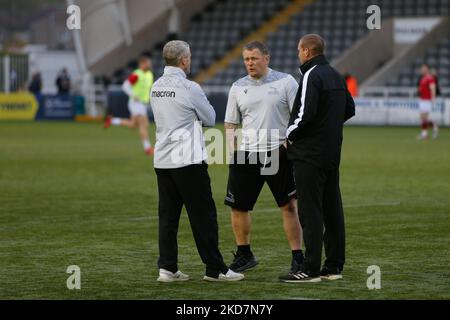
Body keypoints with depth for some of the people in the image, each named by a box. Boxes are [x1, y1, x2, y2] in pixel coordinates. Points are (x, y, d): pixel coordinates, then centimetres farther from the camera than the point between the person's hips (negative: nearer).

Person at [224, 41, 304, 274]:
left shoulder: (285, 82, 0)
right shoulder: (238, 87, 9)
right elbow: (230, 124, 14)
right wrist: (232, 151, 0)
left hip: (278, 152, -3)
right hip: (247, 154, 4)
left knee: (289, 206, -3)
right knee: (237, 207, 6)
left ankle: (297, 257, 4)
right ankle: (244, 255, 22)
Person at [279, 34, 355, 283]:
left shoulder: (311, 76, -14)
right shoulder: (336, 76, 14)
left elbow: (306, 113, -23)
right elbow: (349, 109, 22)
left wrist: (290, 134, -9)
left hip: (310, 155, -9)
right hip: (332, 153, 9)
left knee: (310, 212, -7)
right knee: (332, 209, 11)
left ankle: (310, 270, -7)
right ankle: (334, 266, 15)